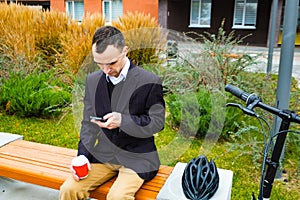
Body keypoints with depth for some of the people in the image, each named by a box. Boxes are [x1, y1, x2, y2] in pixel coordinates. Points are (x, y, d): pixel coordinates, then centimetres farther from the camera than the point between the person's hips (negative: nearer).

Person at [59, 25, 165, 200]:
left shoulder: (149, 81, -11)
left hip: (136, 158, -4)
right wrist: (82, 158, -2)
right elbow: (88, 123, 9)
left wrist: (123, 120, -23)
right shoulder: (92, 80, 4)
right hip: (102, 154, 4)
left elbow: (157, 122, -8)